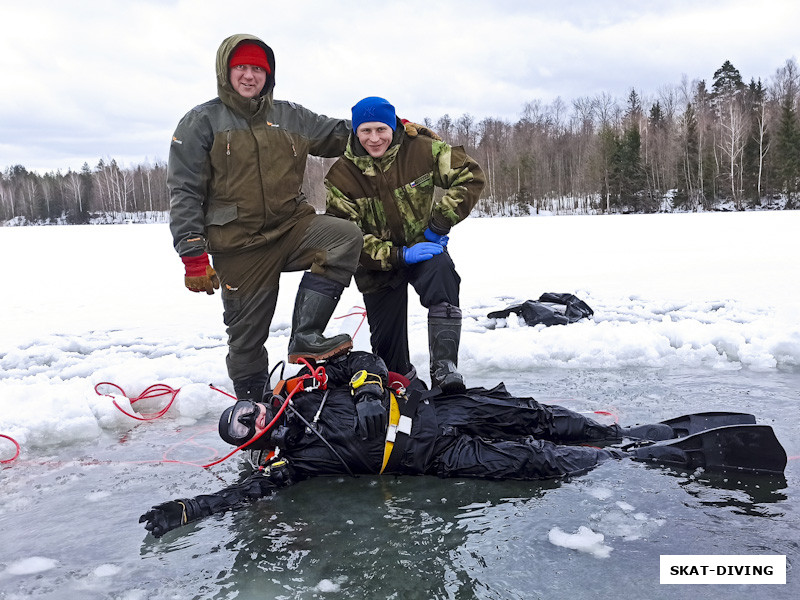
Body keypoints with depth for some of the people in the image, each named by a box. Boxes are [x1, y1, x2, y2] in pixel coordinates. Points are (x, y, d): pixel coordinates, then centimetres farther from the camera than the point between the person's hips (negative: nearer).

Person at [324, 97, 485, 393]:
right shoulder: (340, 176, -12)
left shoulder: (422, 150, -13)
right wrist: (398, 255, -25)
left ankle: (445, 366, -36)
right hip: (379, 264, 1)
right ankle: (400, 379, 42)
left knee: (440, 270, -37)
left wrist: (440, 223, -14)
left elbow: (470, 177, -7)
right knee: (387, 345, 6)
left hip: (425, 246, -1)